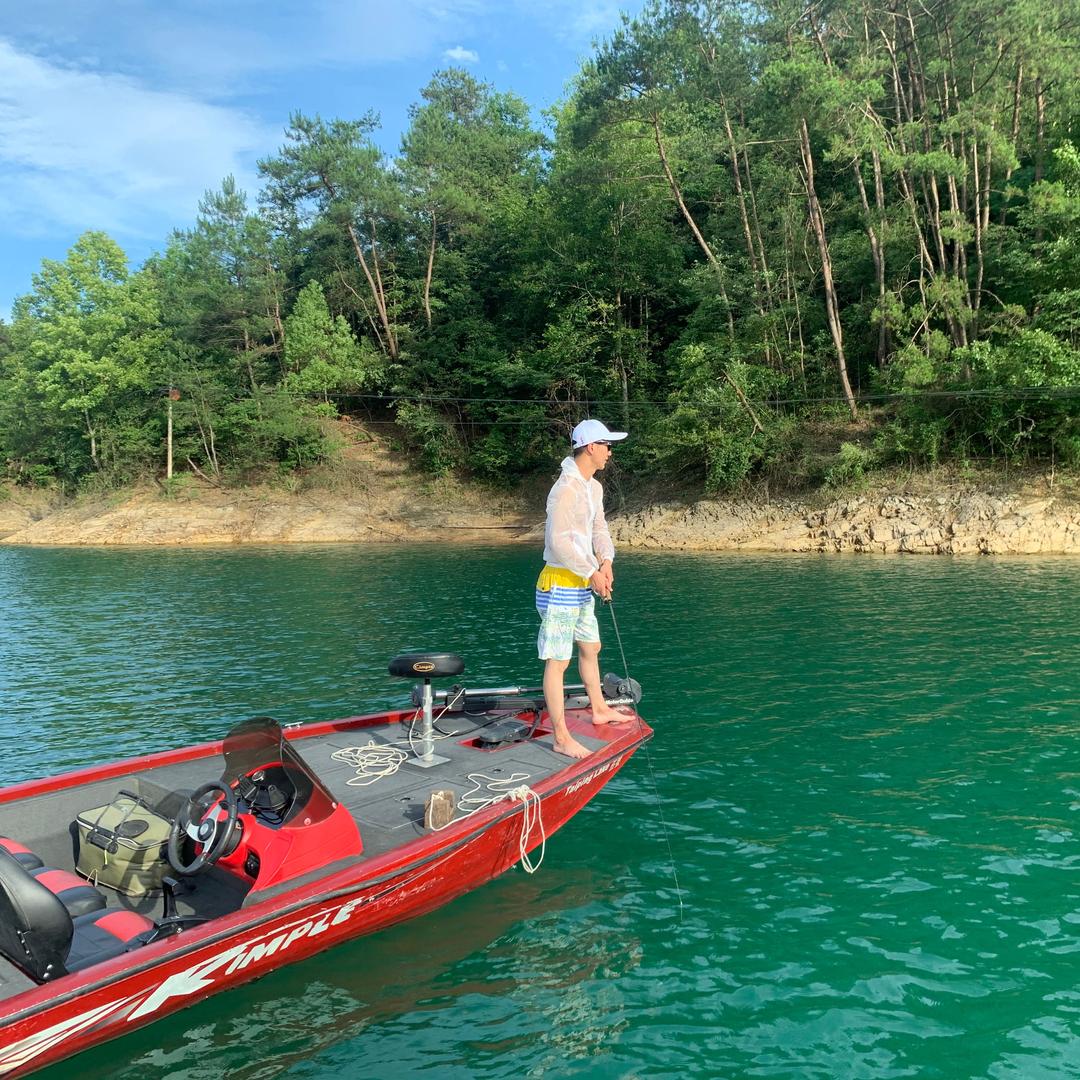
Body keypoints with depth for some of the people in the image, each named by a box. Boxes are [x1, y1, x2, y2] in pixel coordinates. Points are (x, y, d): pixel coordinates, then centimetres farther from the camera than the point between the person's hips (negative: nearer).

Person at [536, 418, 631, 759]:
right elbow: (559, 542, -25)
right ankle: (562, 739, 1)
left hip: (582, 586, 10)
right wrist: (593, 574, -19)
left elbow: (599, 529, 13)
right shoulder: (566, 489, -20)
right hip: (560, 586, -10)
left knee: (591, 647, 24)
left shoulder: (594, 488, 11)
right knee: (558, 661, -4)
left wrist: (606, 562, -6)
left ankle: (599, 709, 43)